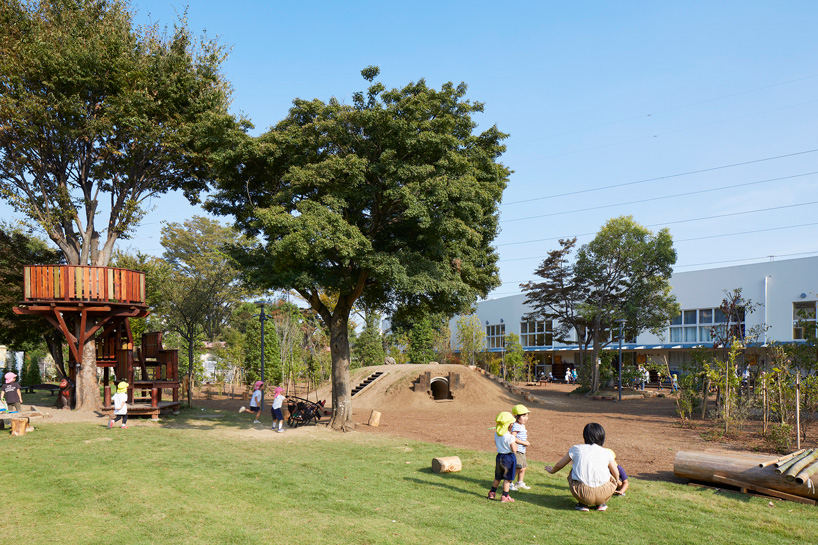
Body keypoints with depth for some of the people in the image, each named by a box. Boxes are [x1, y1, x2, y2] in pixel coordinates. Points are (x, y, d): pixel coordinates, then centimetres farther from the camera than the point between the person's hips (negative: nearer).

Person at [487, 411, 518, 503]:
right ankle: (504, 496, 7)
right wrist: (515, 443, -2)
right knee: (507, 478, 3)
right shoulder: (509, 437, -21)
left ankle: (492, 493, 25)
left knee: (498, 477, 19)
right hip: (509, 457, -7)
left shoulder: (496, 434, -1)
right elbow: (514, 449, -20)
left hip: (499, 456, 7)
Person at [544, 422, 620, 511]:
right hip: (604, 494, 1)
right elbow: (616, 474, 22)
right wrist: (617, 481, 47)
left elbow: (559, 465, 24)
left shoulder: (576, 449, 11)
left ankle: (582, 504, 19)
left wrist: (551, 470, 48)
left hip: (581, 493, -1)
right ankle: (601, 504, 23)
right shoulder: (606, 453, 12)